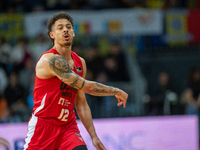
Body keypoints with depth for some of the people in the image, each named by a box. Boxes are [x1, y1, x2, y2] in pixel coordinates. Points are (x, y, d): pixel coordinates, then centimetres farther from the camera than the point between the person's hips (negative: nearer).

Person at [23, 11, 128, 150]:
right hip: (43, 125, -6)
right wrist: (116, 92, -10)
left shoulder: (80, 63, 9)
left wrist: (93, 136, 8)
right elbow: (86, 86, -21)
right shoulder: (51, 60, -17)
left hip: (68, 125, 6)